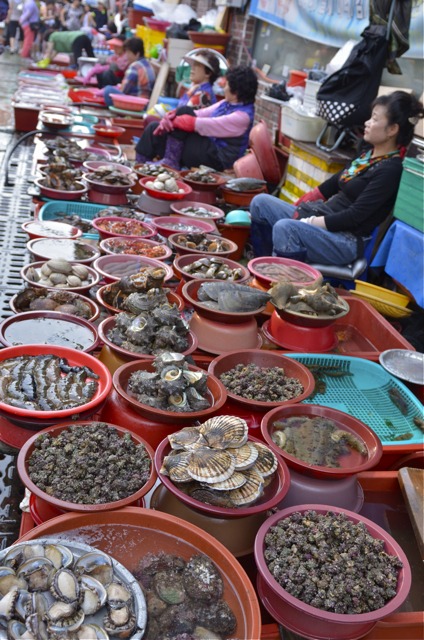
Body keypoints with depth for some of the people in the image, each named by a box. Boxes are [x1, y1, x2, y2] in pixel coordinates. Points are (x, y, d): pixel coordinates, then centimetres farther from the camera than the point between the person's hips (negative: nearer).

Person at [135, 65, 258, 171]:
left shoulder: (242, 115, -17)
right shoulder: (226, 103, 13)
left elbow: (208, 125, -23)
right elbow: (201, 114, 7)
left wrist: (173, 120, -16)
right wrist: (171, 116, -10)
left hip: (216, 159, -10)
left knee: (184, 111, -20)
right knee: (153, 128, 4)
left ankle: (171, 161, -16)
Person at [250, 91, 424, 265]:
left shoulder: (391, 170, -13)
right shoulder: (368, 154, 14)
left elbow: (355, 215, -18)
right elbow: (334, 183, 16)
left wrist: (310, 223, -16)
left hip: (347, 241, -10)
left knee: (284, 228, -35)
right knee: (261, 202, 4)